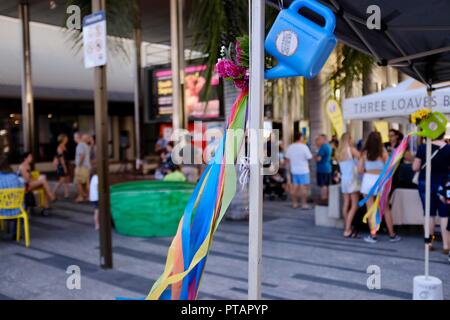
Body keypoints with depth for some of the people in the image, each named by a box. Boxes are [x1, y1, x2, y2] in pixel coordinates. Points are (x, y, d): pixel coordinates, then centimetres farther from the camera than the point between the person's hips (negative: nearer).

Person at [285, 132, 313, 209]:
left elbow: (287, 158, 8)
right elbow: (309, 157, -11)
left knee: (294, 187, 11)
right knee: (303, 187, 0)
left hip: (294, 170, 5)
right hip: (303, 171, -5)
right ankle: (304, 204, 1)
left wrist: (288, 167, 19)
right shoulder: (304, 147, -13)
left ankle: (294, 203, 18)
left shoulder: (290, 147, 2)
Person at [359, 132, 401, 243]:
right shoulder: (383, 152, -3)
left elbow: (360, 169, 0)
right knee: (386, 209, 12)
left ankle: (373, 235, 9)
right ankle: (392, 235, 20)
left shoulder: (365, 152, -1)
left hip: (368, 180, 0)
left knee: (370, 209, 6)